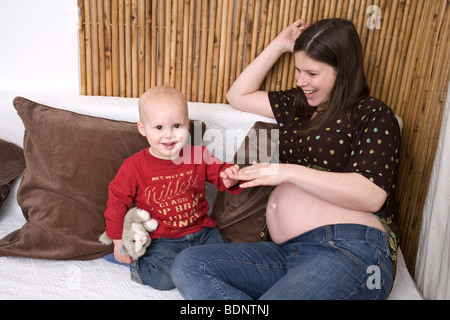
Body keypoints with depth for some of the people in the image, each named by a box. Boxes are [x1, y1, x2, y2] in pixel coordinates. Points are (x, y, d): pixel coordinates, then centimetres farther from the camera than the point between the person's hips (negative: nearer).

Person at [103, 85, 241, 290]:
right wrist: (119, 242, -1)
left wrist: (228, 178, -21)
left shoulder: (198, 155, -4)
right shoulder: (135, 167, -11)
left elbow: (217, 171, 6)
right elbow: (118, 200, -3)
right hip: (162, 238, -3)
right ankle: (138, 263, 10)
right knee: (164, 278, -21)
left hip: (201, 229, 4)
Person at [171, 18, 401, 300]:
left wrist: (290, 172, -16)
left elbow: (372, 196, -12)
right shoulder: (297, 105, 21)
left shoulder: (373, 115, 2)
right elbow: (238, 96, 28)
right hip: (286, 252, 7)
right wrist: (279, 45, 23)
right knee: (188, 265, -14)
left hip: (349, 248, -7)